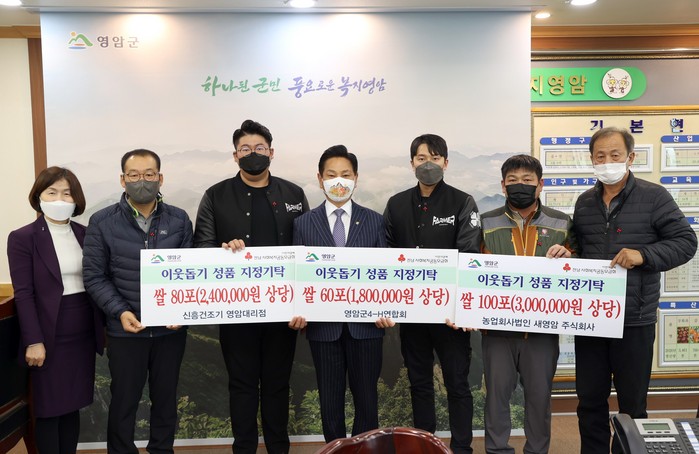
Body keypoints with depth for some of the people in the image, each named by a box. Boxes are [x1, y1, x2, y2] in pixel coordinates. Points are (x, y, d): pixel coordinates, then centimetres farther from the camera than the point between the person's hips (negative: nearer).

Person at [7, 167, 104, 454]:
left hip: (83, 335, 4)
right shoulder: (22, 238, -6)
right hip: (50, 338, -4)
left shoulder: (85, 234, 7)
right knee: (49, 409, 7)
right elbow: (23, 294, -10)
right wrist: (34, 340, -13)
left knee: (73, 406, 13)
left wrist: (106, 326, 8)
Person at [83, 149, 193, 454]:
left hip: (171, 328, 2)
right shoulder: (102, 222, -5)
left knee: (166, 398, 17)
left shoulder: (179, 220, 0)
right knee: (124, 400, 14)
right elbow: (94, 276, -5)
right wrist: (120, 312, -17)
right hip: (125, 329, -1)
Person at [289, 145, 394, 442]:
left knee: (367, 399, 10)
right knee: (330, 401, 12)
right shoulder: (303, 224, 3)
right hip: (323, 326, 0)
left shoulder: (375, 221, 3)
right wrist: (298, 313, -11)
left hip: (366, 324, 0)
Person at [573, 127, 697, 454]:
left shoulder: (653, 197, -5)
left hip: (634, 319, -4)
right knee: (589, 399, 14)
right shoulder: (584, 202, 9)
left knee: (632, 402, 11)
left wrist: (643, 255, -20)